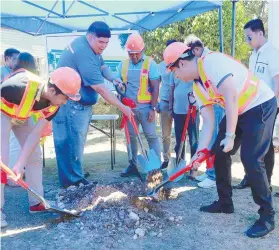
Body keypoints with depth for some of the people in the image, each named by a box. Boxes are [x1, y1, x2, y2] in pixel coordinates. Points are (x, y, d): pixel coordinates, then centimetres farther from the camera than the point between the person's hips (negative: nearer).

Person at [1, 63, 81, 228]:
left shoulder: (54, 105, -21)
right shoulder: (20, 86, -42)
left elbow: (36, 134, -19)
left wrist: (21, 164, -25)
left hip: (23, 117, 6)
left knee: (35, 156, 4)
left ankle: (36, 202, 17)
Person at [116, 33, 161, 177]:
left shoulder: (150, 63, -4)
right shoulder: (123, 65, 7)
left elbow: (155, 87, -6)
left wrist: (153, 108, -11)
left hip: (145, 107, -4)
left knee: (151, 136, 2)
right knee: (131, 137, 10)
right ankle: (133, 165, 21)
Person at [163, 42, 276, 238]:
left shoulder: (211, 61, -22)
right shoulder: (198, 87, 5)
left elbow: (231, 96, -28)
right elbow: (208, 122, 5)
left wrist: (230, 136, -24)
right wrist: (200, 151, -1)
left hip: (261, 105, -9)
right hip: (238, 111, 9)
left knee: (251, 160, -15)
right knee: (218, 153, 9)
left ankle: (267, 216, 1)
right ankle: (225, 203, 24)